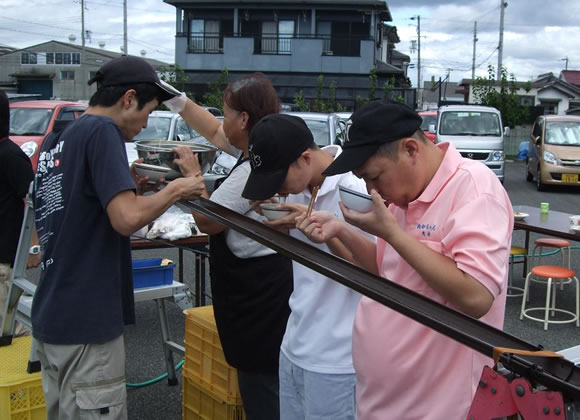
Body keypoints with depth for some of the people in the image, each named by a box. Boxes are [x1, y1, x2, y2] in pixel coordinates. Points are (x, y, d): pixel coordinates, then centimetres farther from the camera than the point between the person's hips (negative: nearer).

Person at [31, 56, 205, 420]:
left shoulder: (55, 140, 11)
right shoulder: (102, 130, -14)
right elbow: (127, 218, -24)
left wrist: (128, 183, 14)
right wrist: (176, 190, -8)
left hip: (51, 317, 9)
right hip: (86, 321, -9)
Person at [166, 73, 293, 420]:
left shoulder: (254, 170, -22)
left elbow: (206, 221, -13)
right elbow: (215, 133, 25)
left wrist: (193, 174, -2)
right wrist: (179, 101, 23)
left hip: (258, 293, -10)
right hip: (261, 287, 10)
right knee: (268, 385, 20)